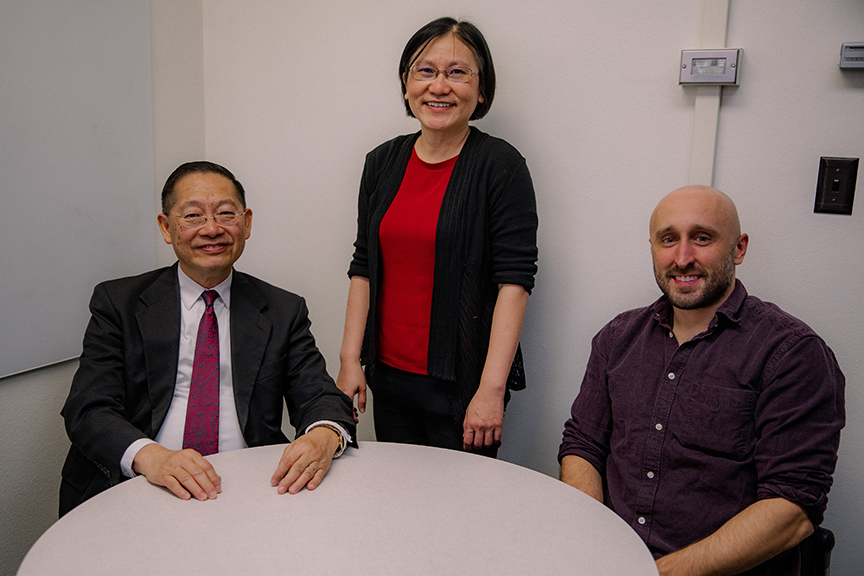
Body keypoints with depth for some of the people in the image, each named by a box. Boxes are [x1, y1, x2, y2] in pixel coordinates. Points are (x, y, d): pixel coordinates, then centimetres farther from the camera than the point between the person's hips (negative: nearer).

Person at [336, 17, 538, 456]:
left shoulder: (500, 165, -9)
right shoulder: (383, 162, 6)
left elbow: (514, 280, -14)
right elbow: (363, 268, 9)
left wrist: (492, 389, -18)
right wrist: (350, 360, 4)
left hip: (462, 383, -4)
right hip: (390, 377, 5)